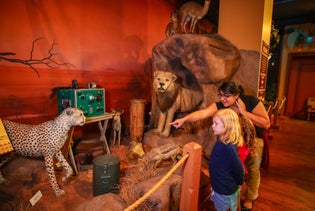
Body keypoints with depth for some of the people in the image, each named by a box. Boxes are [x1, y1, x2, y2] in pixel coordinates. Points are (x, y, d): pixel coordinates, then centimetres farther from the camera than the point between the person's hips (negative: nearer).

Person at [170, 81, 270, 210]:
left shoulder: (251, 101, -29)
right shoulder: (221, 105, -24)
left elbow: (266, 124, -30)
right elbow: (203, 113, -38)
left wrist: (244, 112, -36)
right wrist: (184, 119, -52)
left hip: (254, 137, -2)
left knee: (252, 168, 9)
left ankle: (249, 198, 33)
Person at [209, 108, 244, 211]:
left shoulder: (228, 147, -33)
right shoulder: (222, 140, -5)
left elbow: (238, 167, -24)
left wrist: (239, 183, -8)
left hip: (225, 191, -8)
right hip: (220, 186, 8)